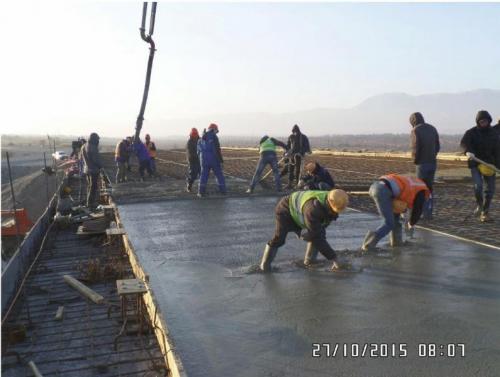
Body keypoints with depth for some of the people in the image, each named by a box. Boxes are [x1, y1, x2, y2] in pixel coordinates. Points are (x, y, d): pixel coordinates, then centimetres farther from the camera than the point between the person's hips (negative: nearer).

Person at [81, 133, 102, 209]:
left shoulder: (84, 147, 7)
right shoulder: (93, 148, -21)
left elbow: (82, 158, 13)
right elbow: (96, 159, -19)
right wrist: (100, 165, -4)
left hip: (86, 169, 9)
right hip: (94, 169, -9)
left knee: (89, 186, 19)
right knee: (93, 187, -2)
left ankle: (89, 202, 26)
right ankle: (91, 203, 0)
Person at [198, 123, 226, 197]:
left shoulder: (202, 138, 10)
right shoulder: (214, 137, -11)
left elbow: (199, 150, 13)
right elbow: (217, 149, -16)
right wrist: (221, 160, -11)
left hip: (204, 159, 4)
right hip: (214, 159, -4)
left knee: (204, 175, 7)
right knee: (219, 175, 9)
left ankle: (201, 192, 1)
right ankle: (222, 190, 11)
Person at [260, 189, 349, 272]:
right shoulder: (313, 209, -46)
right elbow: (317, 238, -41)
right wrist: (334, 258, -39)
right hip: (286, 210, -7)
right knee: (279, 238, -22)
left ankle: (309, 260, 14)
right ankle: (265, 264, -3)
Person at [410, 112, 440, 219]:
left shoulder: (415, 130, -10)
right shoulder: (432, 129, 11)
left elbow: (415, 148, -16)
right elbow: (437, 147, 12)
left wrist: (415, 160, -2)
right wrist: (432, 157, 13)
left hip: (422, 163, -6)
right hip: (433, 163, 6)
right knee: (429, 188, 13)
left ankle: (425, 213, 1)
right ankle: (429, 212, 15)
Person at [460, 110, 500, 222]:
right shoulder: (471, 132, -4)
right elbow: (464, 143, -23)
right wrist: (469, 152, -43)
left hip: (489, 164, 3)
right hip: (475, 164, -3)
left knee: (490, 189, 1)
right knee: (478, 186, -19)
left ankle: (484, 213, 13)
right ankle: (479, 205, 10)